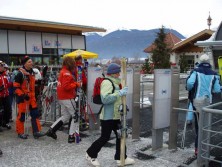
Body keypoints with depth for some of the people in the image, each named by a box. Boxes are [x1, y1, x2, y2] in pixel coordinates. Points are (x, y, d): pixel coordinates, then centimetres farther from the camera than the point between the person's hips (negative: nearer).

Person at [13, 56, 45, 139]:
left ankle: (36, 131, 7)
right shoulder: (20, 74, -15)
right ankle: (20, 132, 17)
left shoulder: (32, 72, 8)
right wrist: (22, 95, -20)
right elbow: (16, 86, -15)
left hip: (31, 96, 7)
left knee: (35, 113, 3)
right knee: (21, 114, 3)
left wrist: (33, 94, 15)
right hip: (22, 97, -7)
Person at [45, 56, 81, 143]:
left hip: (62, 97, 10)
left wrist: (75, 83, 7)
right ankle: (71, 136, 4)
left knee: (65, 116, 18)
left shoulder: (63, 71, 14)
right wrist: (76, 84, -15)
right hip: (67, 98, -10)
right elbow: (66, 86, -25)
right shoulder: (67, 73, -17)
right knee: (75, 116, 2)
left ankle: (51, 130, 16)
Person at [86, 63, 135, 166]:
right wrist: (119, 93, -29)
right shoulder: (107, 82, -17)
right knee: (104, 138, 1)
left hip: (115, 115, 10)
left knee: (120, 136, 11)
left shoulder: (115, 82, 15)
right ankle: (91, 154, 21)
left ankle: (121, 158, 22)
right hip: (108, 116, -10)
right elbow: (105, 99, -30)